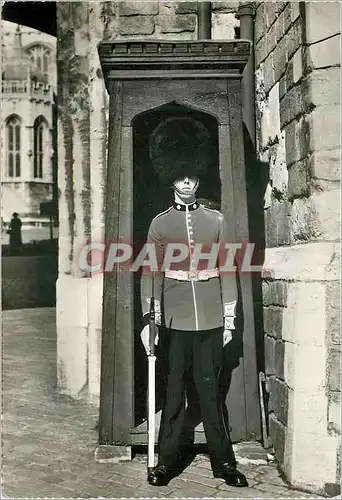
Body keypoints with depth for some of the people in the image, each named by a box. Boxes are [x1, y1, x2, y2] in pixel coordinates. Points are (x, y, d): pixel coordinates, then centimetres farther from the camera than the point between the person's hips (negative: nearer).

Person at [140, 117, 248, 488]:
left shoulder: (216, 220, 6)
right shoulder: (160, 224, 3)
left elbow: (227, 271, 6)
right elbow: (151, 273, 0)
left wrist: (230, 318, 3)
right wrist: (148, 320, -6)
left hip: (210, 322, 1)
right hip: (176, 322, -1)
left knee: (210, 391, 9)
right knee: (174, 390, 8)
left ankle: (223, 461, 21)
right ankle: (167, 459, 22)